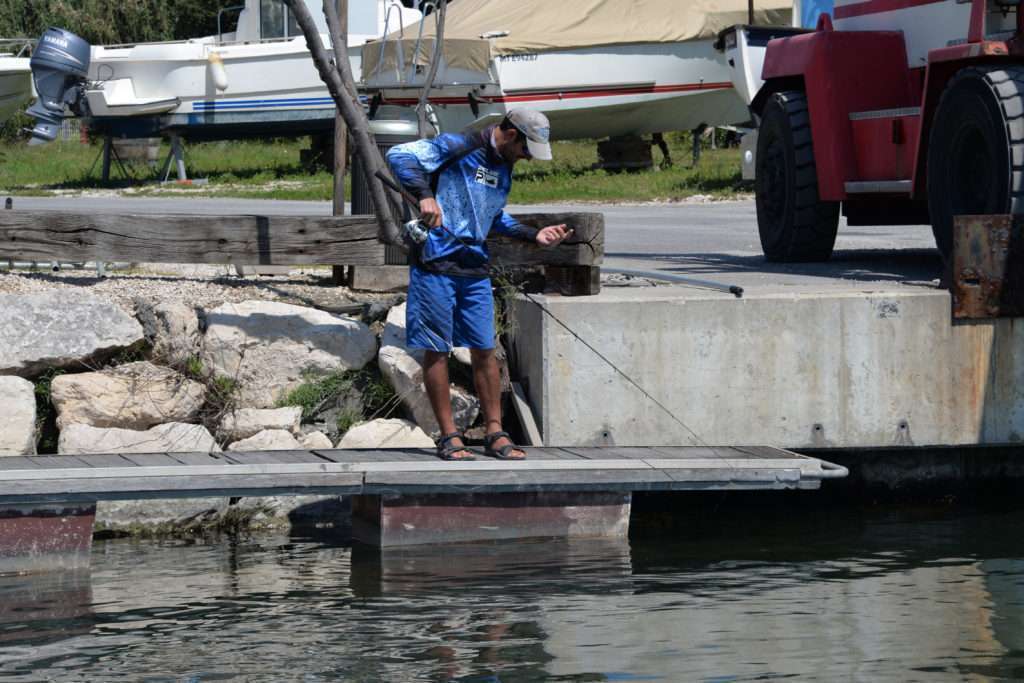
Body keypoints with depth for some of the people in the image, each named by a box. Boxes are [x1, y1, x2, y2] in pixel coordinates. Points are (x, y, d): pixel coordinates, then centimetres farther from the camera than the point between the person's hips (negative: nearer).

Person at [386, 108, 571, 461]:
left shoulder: (504, 166, 15)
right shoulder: (460, 147, -10)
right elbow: (399, 156, -16)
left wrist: (534, 234, 16)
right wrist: (425, 195, -27)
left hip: (475, 269, 7)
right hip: (436, 264, -7)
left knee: (484, 350, 6)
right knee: (437, 350, 0)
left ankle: (495, 433, 12)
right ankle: (449, 436, 5)